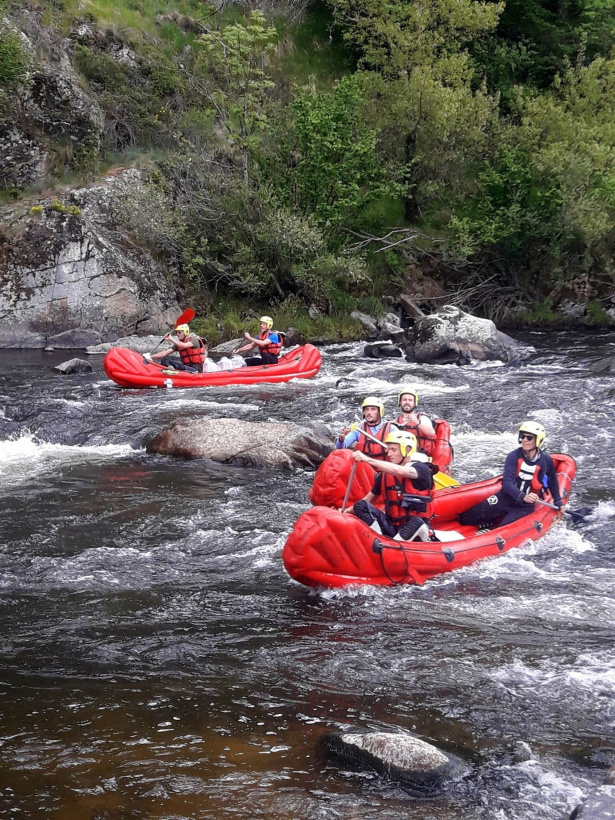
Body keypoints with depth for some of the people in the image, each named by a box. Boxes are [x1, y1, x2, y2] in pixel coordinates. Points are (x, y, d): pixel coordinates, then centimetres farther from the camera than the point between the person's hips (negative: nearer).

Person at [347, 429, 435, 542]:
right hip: (391, 526, 6)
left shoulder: (422, 469, -7)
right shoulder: (385, 475, 10)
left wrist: (368, 459, -33)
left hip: (412, 528, -6)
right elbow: (369, 499, 18)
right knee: (360, 505, -12)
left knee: (416, 522, -41)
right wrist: (348, 511, 2)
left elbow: (398, 471, -28)